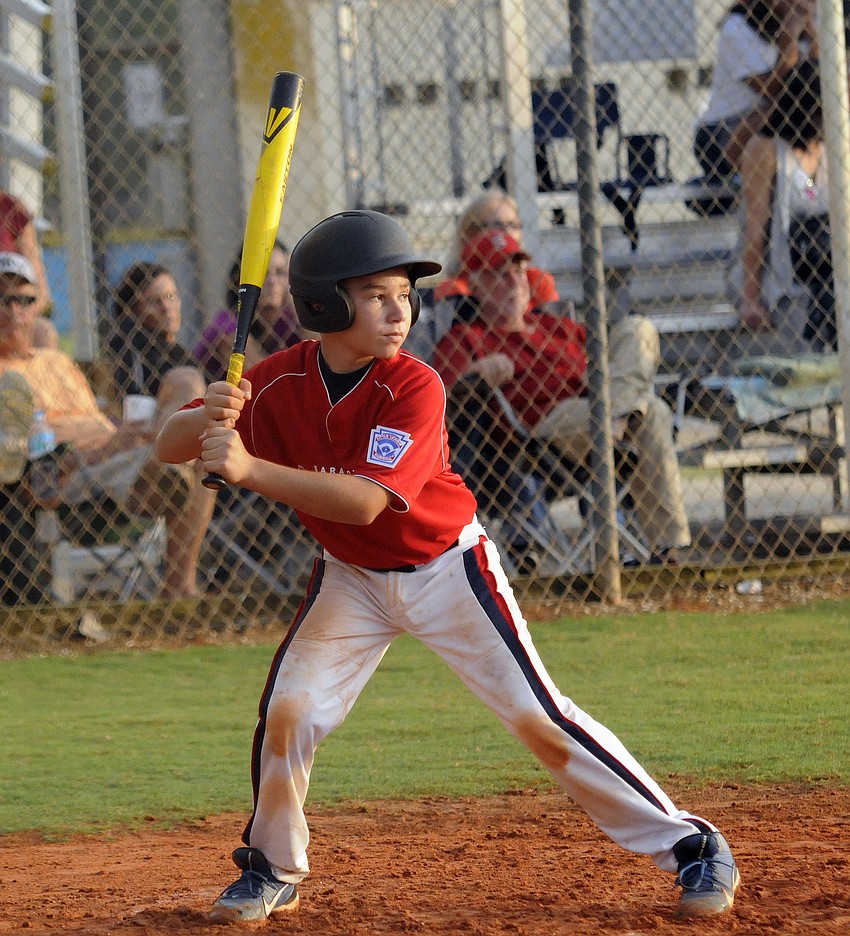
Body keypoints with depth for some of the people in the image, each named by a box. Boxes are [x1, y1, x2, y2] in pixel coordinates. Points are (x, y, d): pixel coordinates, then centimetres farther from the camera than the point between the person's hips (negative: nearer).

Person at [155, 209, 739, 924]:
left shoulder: (415, 388, -25)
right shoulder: (278, 382, -14)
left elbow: (364, 500, -36)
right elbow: (169, 448, -16)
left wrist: (250, 468, -45)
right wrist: (207, 418, -39)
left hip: (445, 567, -4)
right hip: (351, 577, 4)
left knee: (538, 716, -8)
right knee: (286, 710, -7)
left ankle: (691, 846, -1)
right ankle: (273, 871, 17)